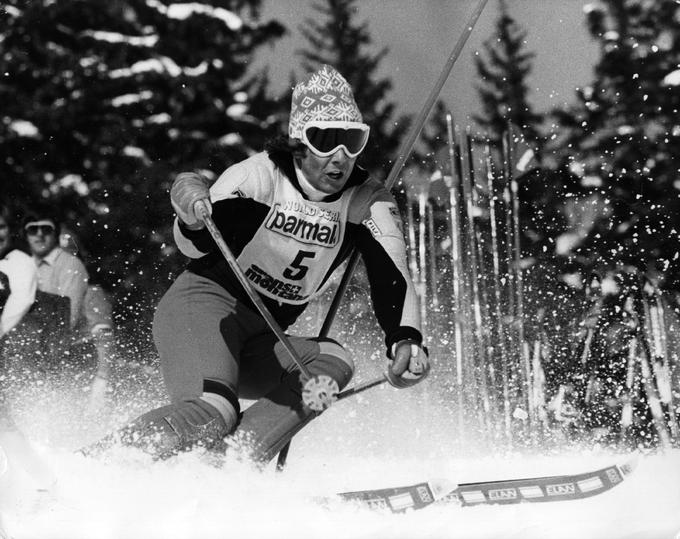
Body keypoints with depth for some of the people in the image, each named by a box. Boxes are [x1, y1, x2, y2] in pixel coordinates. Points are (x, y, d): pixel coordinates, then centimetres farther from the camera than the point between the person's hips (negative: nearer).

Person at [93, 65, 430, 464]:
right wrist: (194, 217, -45)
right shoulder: (260, 175, -13)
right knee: (213, 414, -33)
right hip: (202, 307, -6)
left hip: (259, 345, 6)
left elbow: (392, 279, -15)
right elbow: (198, 246, -20)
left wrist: (407, 341, -35)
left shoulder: (368, 203, -4)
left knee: (334, 363, -24)